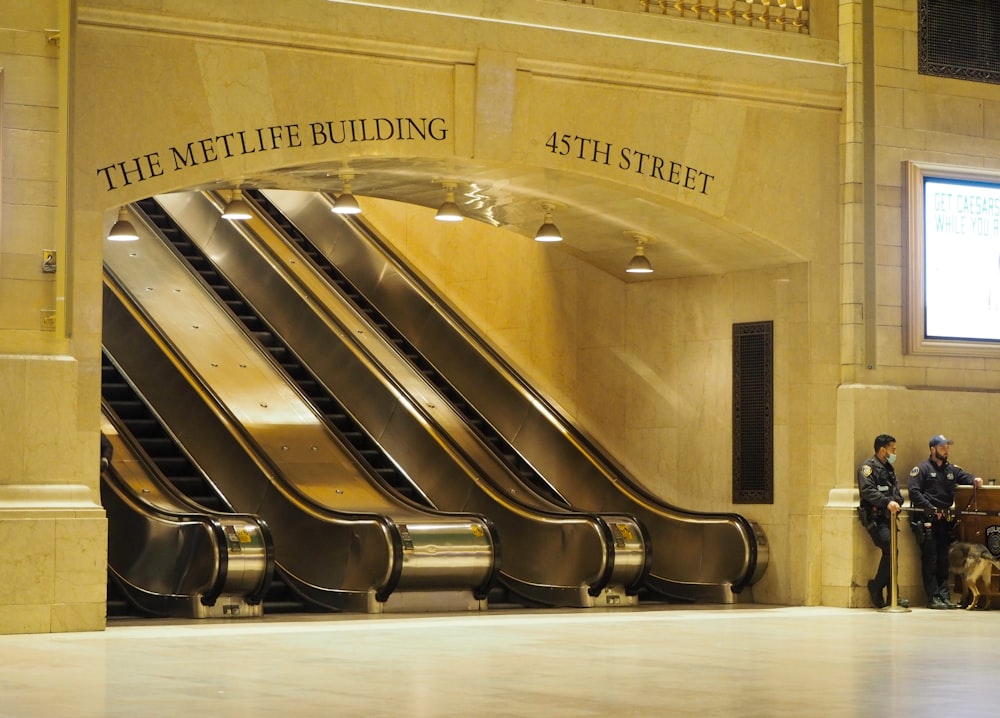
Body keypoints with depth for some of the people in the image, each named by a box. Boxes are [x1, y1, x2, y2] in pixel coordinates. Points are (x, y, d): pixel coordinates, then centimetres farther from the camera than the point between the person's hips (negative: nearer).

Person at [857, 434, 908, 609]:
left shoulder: (889, 468, 23)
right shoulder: (868, 466, -4)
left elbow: (897, 491, 16)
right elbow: (868, 491, -18)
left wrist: (896, 502, -7)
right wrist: (887, 502, -30)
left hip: (888, 517, 8)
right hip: (874, 517, -8)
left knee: (891, 553, 3)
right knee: (890, 550, -20)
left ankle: (892, 597, 6)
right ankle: (876, 587, -6)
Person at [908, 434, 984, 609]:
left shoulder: (951, 469, 19)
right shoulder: (922, 468, -1)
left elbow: (964, 476, 7)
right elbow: (914, 491, -9)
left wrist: (974, 480, -17)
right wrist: (931, 509, -15)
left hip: (945, 521, 6)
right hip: (926, 520, -6)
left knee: (943, 560, 5)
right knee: (930, 560, -6)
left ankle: (944, 596, 7)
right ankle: (933, 597, -5)